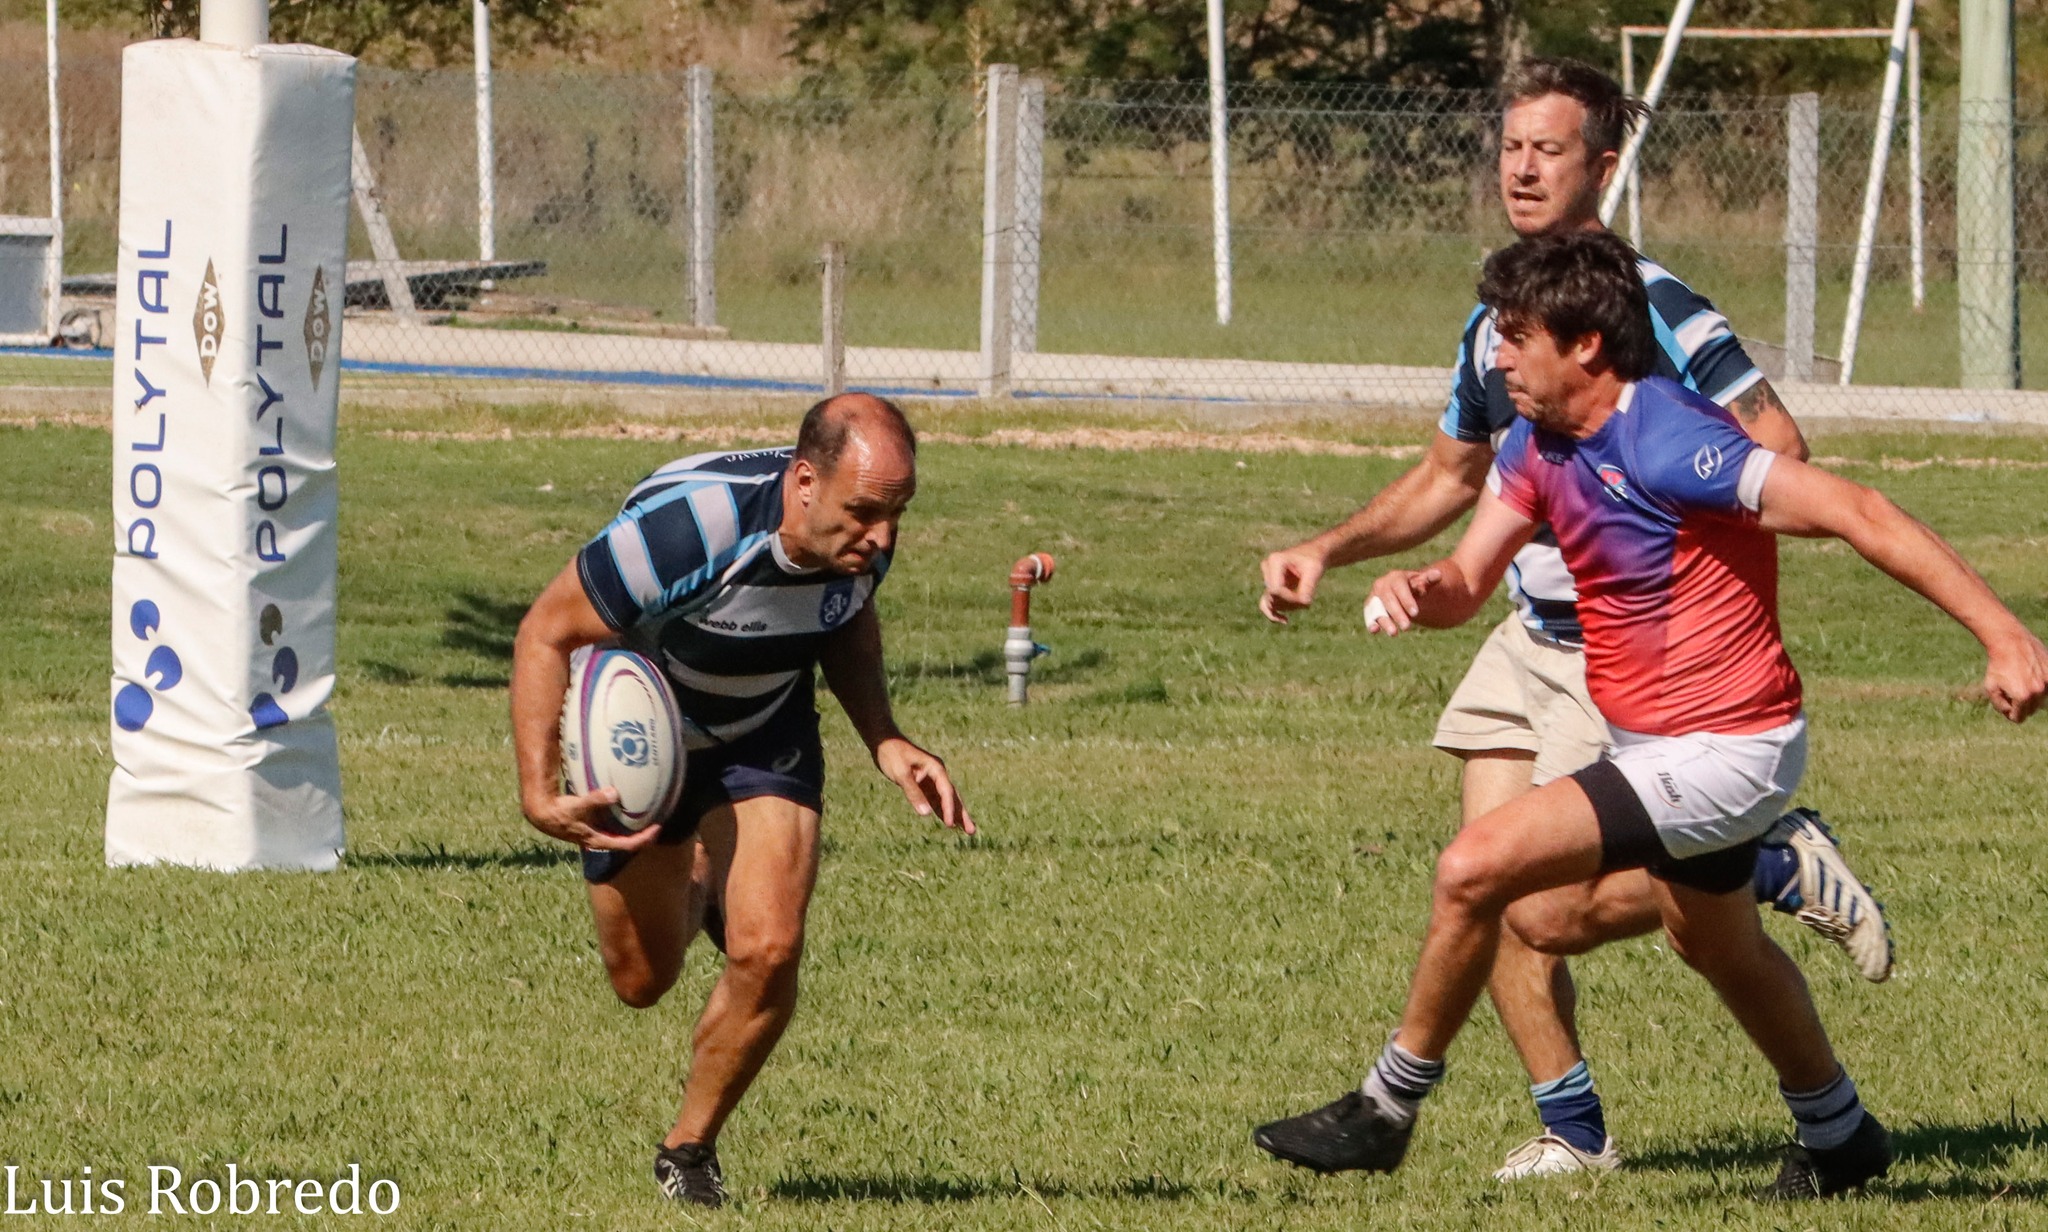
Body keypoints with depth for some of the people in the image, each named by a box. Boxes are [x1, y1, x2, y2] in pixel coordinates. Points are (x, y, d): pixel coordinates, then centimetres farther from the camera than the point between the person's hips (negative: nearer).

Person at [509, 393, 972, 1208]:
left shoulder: (861, 534, -21)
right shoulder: (691, 526, -39)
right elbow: (547, 632, -27)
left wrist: (884, 742, -9)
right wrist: (538, 792, -33)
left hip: (764, 736, 3)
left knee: (768, 951, -17)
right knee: (642, 980, 10)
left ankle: (690, 1149, 7)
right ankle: (693, 890, 48)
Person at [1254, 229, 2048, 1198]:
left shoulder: (1664, 444, -27)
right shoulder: (1540, 444, 1)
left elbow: (1854, 513, -29)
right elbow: (1468, 581, 3)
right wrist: (1417, 590, -23)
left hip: (1721, 756, -10)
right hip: (1659, 744, 10)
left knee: (1474, 870, -17)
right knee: (1716, 947, 31)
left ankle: (1388, 1109, 0)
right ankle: (1837, 1136, 54)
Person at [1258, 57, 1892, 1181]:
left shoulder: (1652, 308, -15)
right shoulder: (1494, 325, 9)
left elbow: (1777, 444, -15)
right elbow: (1450, 477, 24)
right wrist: (1328, 551, 13)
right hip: (1530, 639, 7)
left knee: (1549, 912, -12)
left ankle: (1781, 868, 7)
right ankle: (1572, 1130, 12)